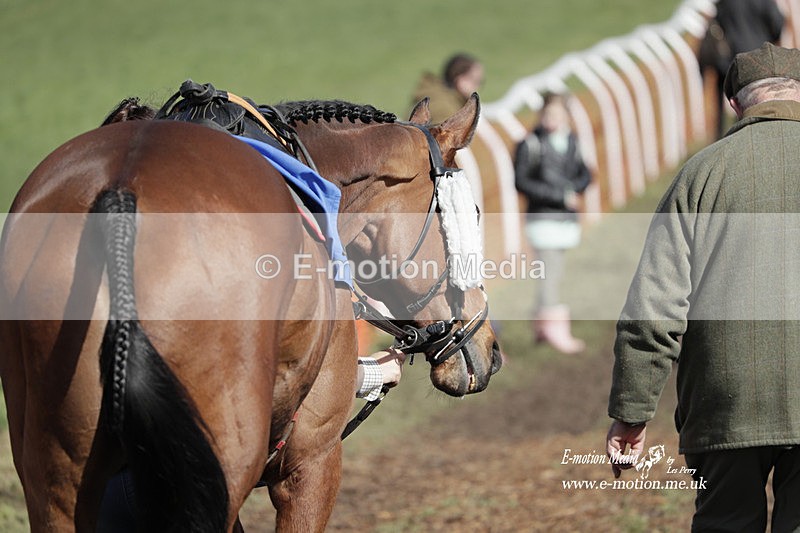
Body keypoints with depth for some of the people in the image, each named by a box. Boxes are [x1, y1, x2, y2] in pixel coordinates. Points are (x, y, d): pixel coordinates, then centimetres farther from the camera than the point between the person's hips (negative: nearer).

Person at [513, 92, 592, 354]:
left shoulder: (570, 141, 8)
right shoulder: (531, 144, -10)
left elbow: (585, 175, 16)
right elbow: (521, 182, -13)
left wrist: (573, 189, -7)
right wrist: (559, 196, -15)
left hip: (567, 219, 6)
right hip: (543, 218, -6)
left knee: (552, 274, 10)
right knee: (550, 274, -9)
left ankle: (541, 325, 17)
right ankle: (555, 328, -8)